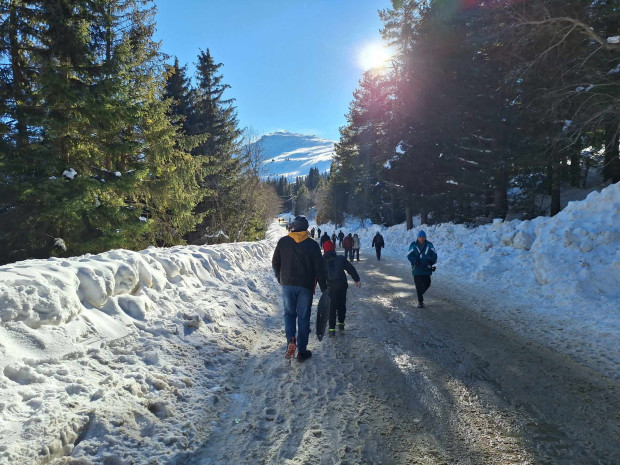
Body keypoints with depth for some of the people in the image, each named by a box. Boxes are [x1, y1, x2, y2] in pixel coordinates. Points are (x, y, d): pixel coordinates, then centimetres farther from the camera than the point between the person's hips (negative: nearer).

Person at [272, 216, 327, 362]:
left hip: (287, 285, 1)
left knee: (289, 313, 16)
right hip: (306, 286, -1)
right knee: (303, 317, 8)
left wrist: (280, 278, 22)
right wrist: (324, 288, 5)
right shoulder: (312, 244, -4)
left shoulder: (283, 242, 0)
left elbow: (275, 263, 6)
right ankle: (302, 351, 12)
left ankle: (290, 340, -8)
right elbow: (320, 268, -3)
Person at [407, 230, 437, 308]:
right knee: (418, 286, 0)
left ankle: (420, 293, 39)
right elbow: (409, 255, -8)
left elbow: (434, 254, 2)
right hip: (417, 269, -3)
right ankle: (420, 302, 10)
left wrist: (432, 261, -16)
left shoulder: (429, 245, 1)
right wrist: (415, 261, -24)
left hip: (427, 269, 3)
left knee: (427, 284, 8)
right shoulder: (413, 245, -6)